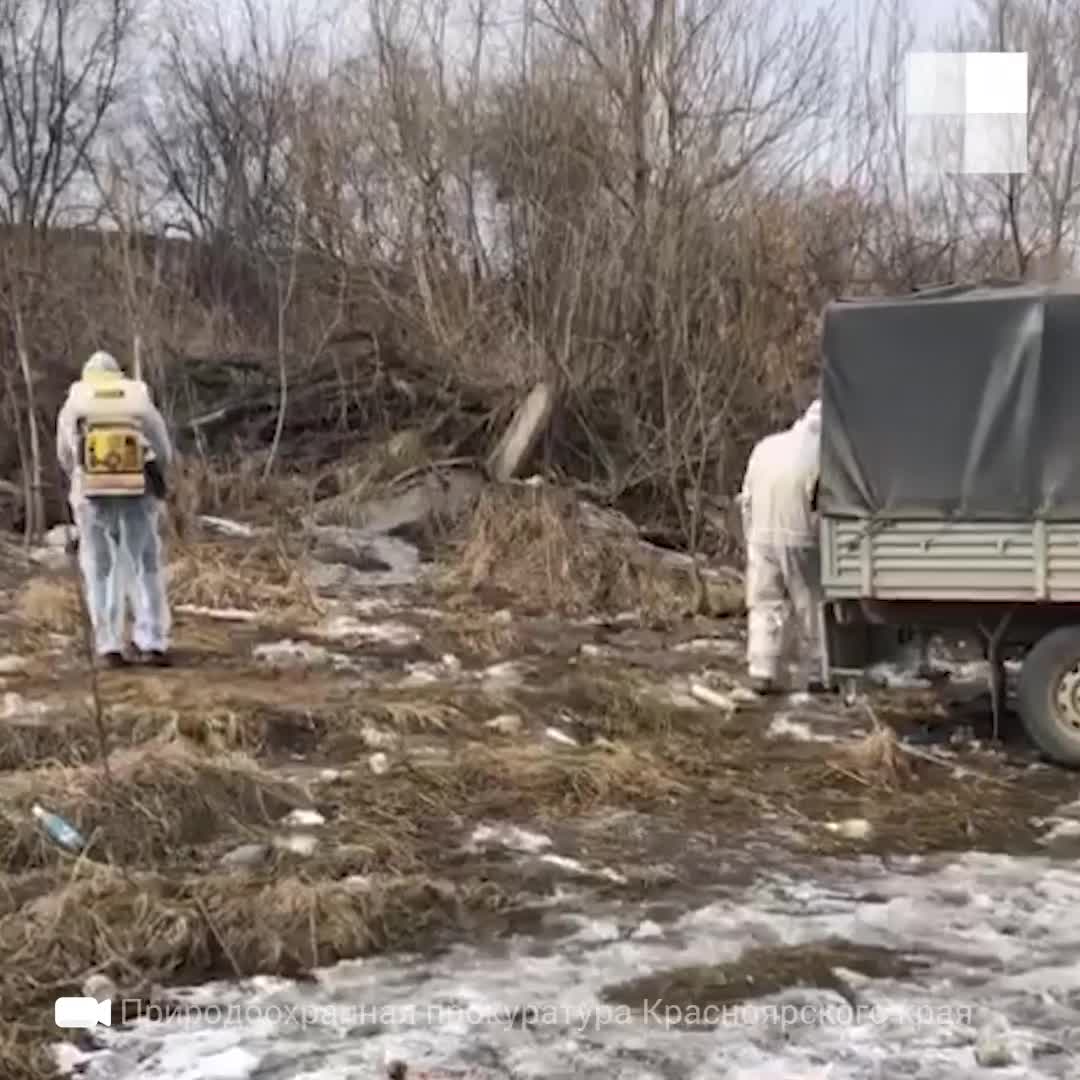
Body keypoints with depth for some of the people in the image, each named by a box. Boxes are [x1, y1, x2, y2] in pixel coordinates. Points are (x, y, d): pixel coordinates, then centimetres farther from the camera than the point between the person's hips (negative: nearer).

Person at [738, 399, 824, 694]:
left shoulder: (765, 447, 9)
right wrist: (825, 543, -1)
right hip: (799, 540, -4)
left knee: (765, 606, 7)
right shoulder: (818, 454, -9)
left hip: (762, 538, 4)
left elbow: (746, 498, 11)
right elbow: (821, 506, -12)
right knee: (810, 608, 7)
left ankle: (762, 673, 0)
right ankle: (814, 674, 13)